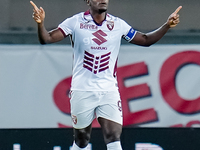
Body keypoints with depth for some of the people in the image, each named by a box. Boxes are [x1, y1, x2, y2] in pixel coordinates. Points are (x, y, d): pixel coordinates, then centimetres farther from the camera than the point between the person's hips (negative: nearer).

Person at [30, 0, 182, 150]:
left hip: (109, 91, 1)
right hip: (82, 91, -1)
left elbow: (145, 40, 13)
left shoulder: (118, 25, 4)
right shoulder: (75, 22, -3)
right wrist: (40, 23, -29)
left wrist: (167, 26, 1)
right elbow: (47, 39, -8)